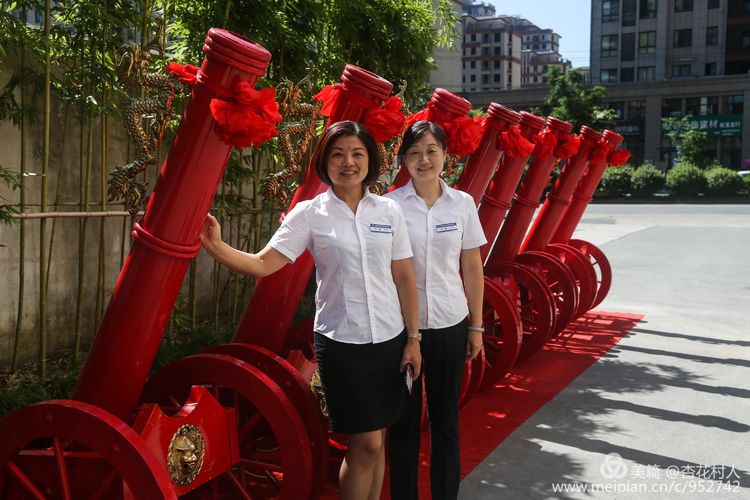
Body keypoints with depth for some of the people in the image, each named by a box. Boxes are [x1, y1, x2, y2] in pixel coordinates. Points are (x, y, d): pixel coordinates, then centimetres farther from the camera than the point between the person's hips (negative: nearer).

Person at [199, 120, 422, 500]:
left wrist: (413, 338, 5)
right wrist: (216, 247, -29)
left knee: (376, 440, 13)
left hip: (389, 339, 3)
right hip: (341, 342, -3)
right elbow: (262, 264, -13)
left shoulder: (389, 211, 2)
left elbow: (404, 278, 5)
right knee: (365, 443, 1)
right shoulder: (309, 213, -5)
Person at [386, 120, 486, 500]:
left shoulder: (463, 203, 1)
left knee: (446, 419, 10)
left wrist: (476, 326, 6)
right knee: (404, 419, 9)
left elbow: (472, 269, 6)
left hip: (450, 326, 2)